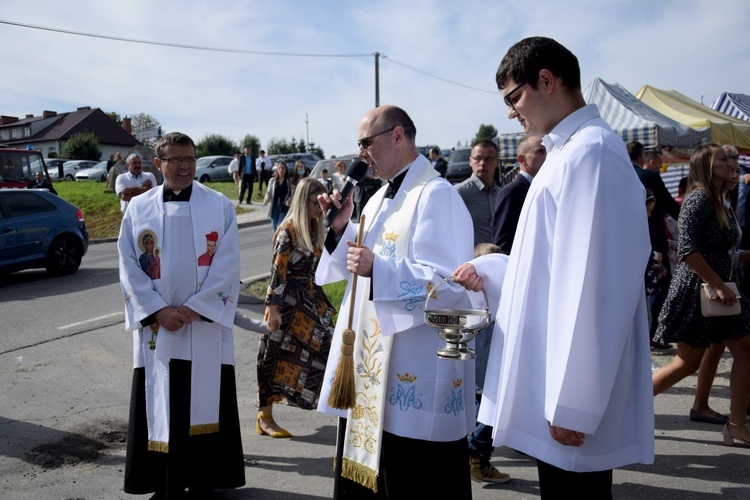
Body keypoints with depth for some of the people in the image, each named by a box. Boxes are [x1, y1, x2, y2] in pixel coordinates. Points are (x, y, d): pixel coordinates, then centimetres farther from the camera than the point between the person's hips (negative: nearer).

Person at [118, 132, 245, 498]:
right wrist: (158, 310, -10)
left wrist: (193, 308, -12)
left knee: (204, 402, 6)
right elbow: (129, 267, 1)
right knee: (160, 406, 8)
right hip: (156, 326, 2)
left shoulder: (220, 206, -1)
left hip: (206, 326, -1)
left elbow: (227, 266, -6)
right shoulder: (138, 208, 4)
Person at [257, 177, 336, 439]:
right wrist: (273, 308, -20)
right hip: (288, 302, -8)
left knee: (322, 346, 12)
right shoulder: (288, 230, -15)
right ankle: (265, 418, 11)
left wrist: (318, 300, 19)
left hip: (310, 299, 8)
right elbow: (277, 272, -17)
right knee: (279, 356, -1)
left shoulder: (313, 229, 9)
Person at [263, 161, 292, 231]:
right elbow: (268, 192, 8)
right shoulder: (272, 180, 8)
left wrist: (289, 200, -19)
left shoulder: (289, 181, 2)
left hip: (284, 208, -3)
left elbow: (291, 194, 1)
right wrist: (266, 200, -12)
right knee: (275, 228, 9)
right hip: (274, 207, 3)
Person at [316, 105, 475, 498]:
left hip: (416, 374, -9)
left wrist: (378, 269, -31)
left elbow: (450, 283, -22)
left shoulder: (436, 196, -15)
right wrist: (341, 230, 2)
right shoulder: (380, 197, 14)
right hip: (371, 360, 9)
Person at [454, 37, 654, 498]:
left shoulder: (590, 152, -18)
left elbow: (594, 285, -23)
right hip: (558, 382, 9)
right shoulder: (570, 151, 15)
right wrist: (487, 270, 9)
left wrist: (572, 403, -21)